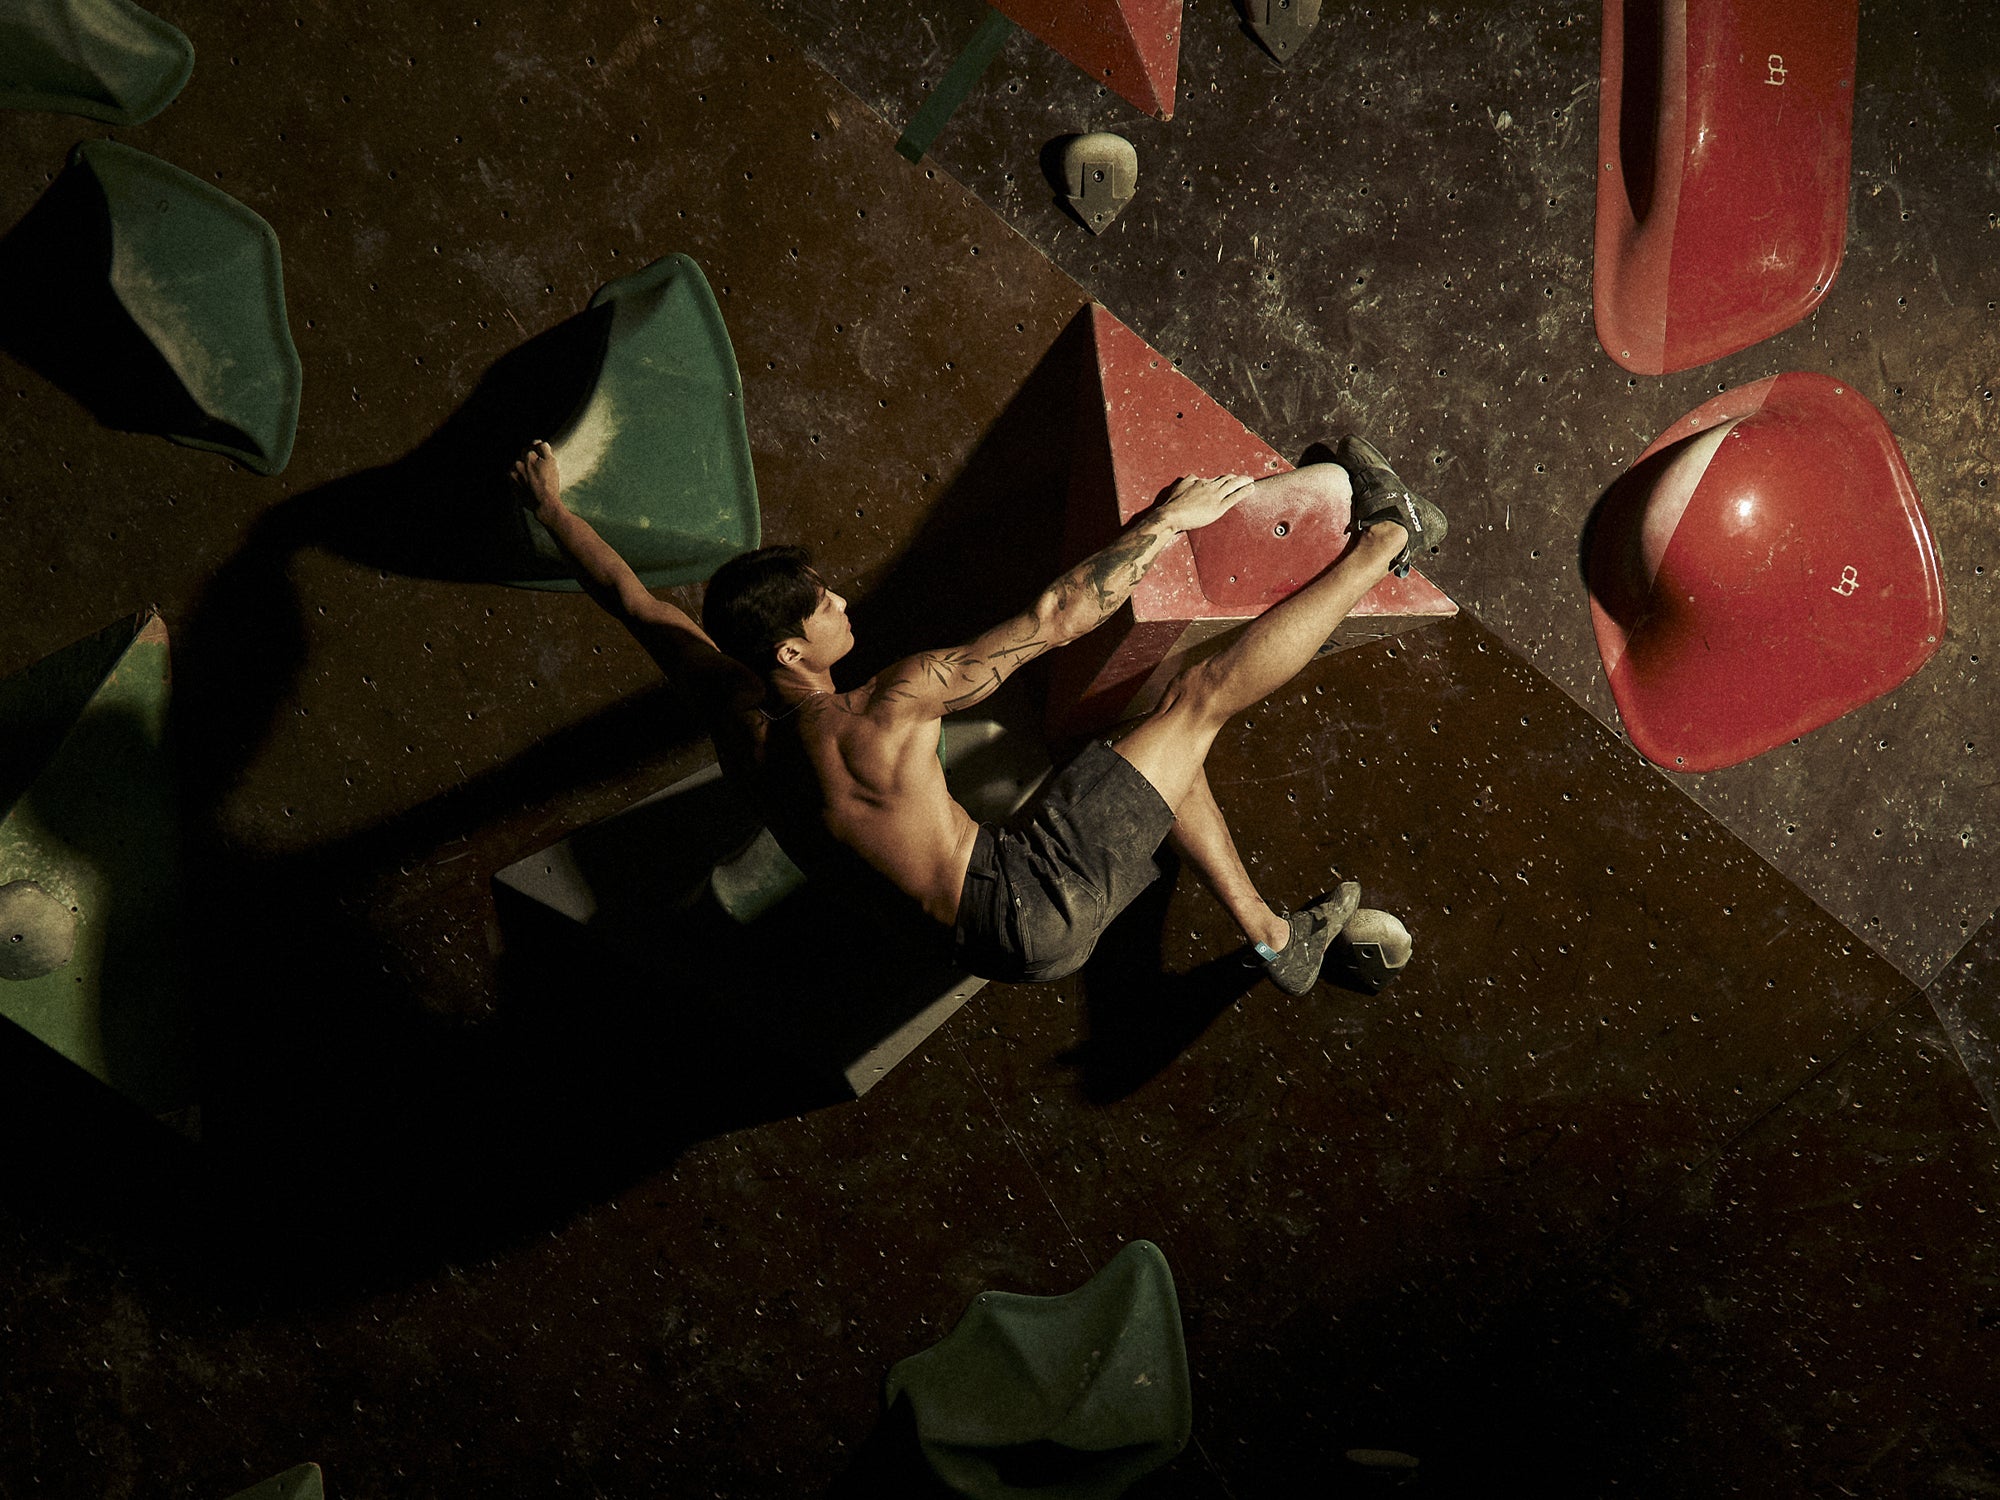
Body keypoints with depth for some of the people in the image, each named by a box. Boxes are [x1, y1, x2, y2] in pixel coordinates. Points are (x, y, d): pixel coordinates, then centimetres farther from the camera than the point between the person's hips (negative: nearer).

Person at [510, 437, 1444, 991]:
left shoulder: (732, 708, -8)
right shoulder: (889, 711, -30)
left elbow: (627, 596, 8)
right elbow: (1056, 617, -27)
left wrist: (552, 510, 24)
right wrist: (1167, 519, -16)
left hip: (985, 932, 8)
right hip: (1040, 910, -8)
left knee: (1165, 746, 26)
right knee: (1205, 689, -6)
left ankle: (1276, 938, 37)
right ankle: (1382, 541, 11)